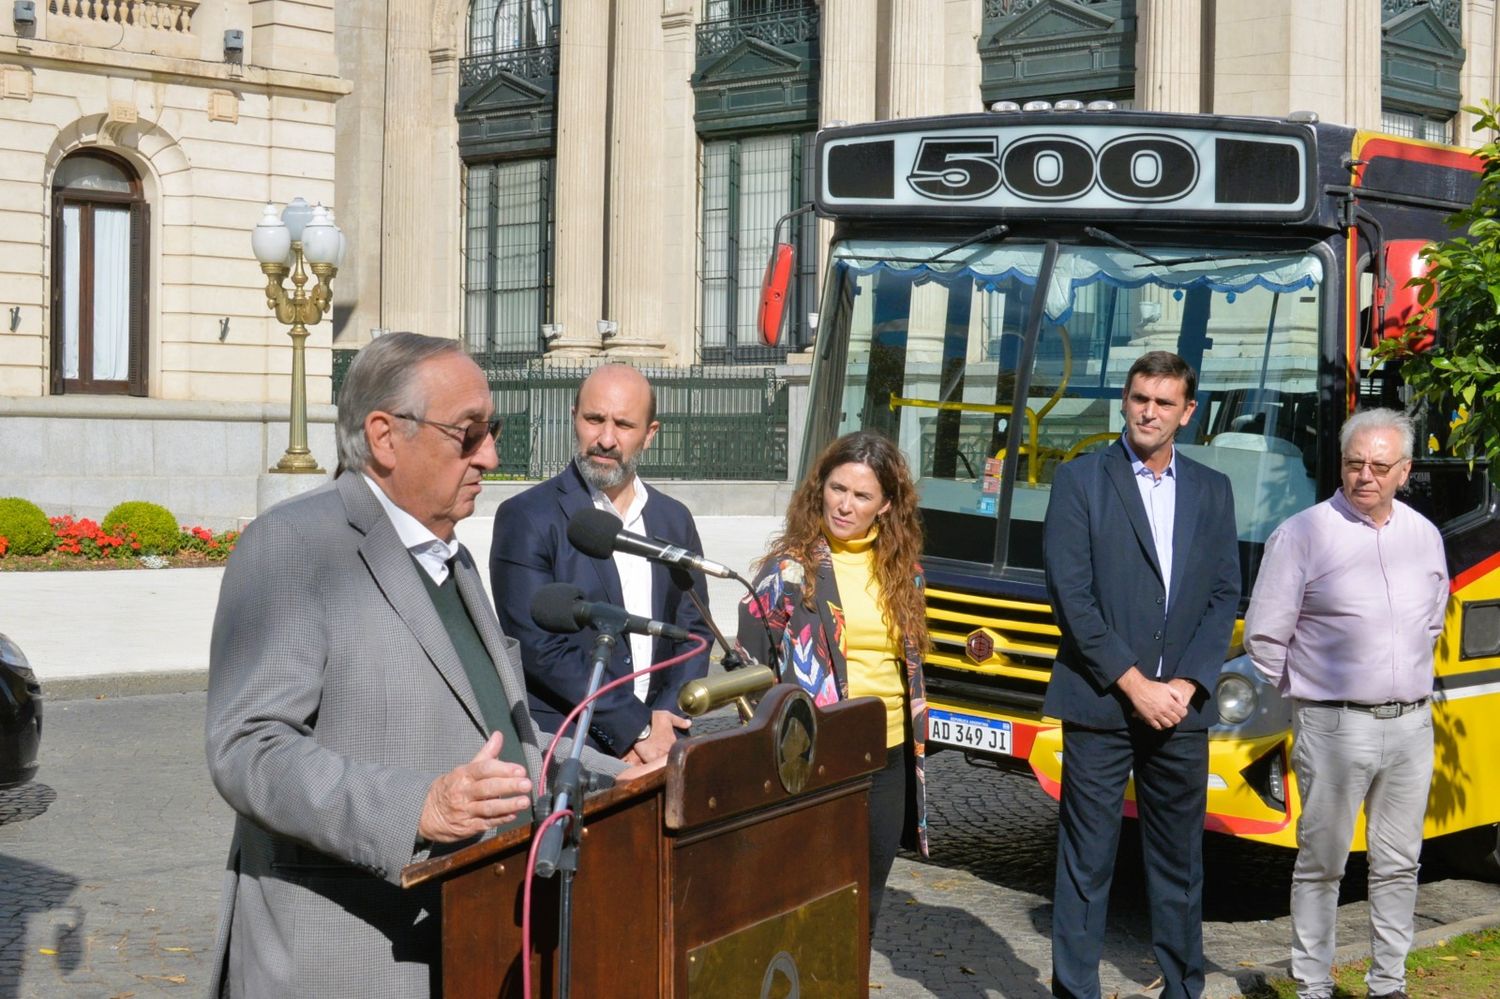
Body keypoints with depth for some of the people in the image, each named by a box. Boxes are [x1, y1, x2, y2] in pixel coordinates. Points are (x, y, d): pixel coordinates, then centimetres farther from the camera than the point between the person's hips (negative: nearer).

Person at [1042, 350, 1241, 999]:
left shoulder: (1212, 491, 12)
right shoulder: (1080, 481, 0)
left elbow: (1224, 598, 7)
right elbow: (1071, 596, -7)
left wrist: (1187, 684, -7)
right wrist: (1134, 684, -12)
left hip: (1181, 708, 4)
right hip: (1099, 705, -3)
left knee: (1180, 860, 11)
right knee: (1087, 859, 1)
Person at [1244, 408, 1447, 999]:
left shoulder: (1424, 535, 9)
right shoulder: (1303, 534, -8)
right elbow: (1264, 634, -5)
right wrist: (1308, 691, 1)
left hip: (1412, 724, 5)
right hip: (1335, 728, -5)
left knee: (1399, 864, 11)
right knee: (1321, 863, 2)